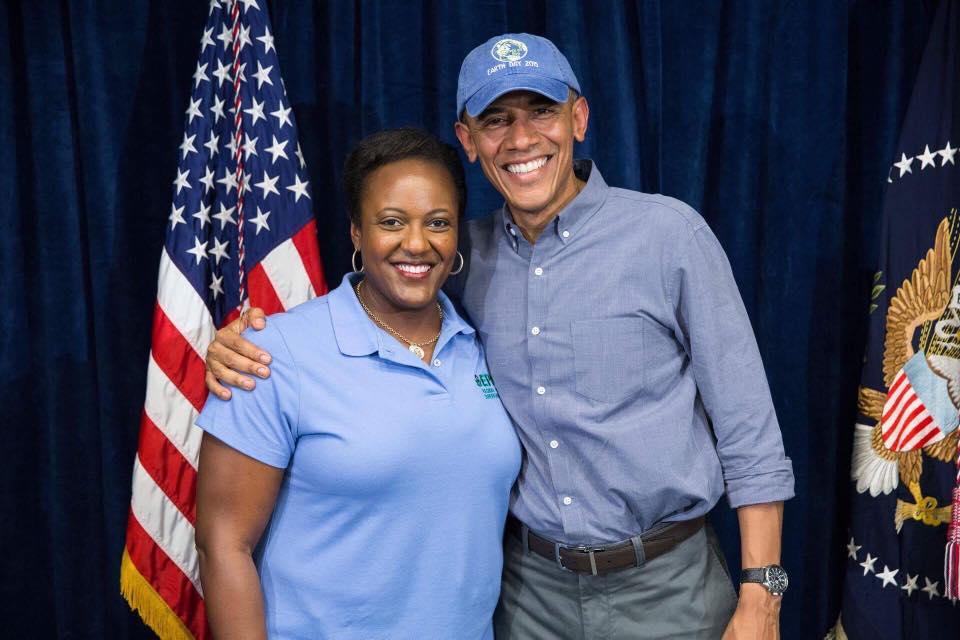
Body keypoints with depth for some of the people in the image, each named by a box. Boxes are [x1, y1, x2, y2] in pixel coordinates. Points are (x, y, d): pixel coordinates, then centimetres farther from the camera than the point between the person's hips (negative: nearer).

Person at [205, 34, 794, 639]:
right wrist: (243, 344, -11)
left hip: (663, 587, -3)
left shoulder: (670, 233, -11)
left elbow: (747, 429, -8)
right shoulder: (464, 256, -1)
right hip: (531, 586, 3)